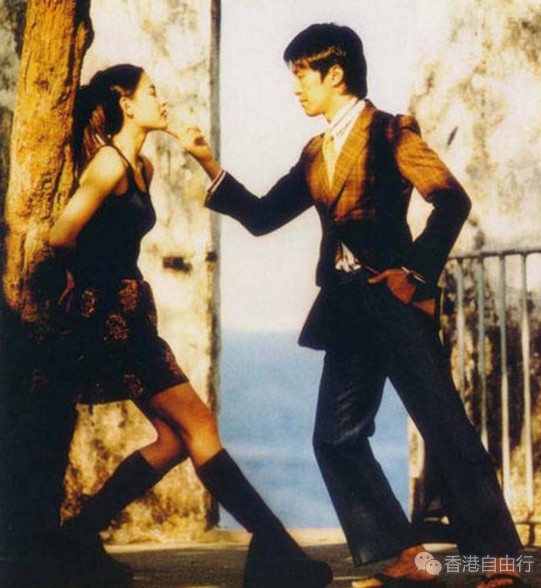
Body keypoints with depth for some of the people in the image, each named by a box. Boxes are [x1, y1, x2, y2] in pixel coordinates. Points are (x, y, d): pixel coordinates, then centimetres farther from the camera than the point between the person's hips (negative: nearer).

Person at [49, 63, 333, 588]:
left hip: (129, 314, 10)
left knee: (174, 438, 7)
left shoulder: (142, 168, 16)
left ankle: (80, 539, 15)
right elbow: (62, 238, -12)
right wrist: (90, 280, 6)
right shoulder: (109, 164, -13)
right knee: (197, 427, -10)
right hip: (108, 314, -10)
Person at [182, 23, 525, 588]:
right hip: (347, 308, 8)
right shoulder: (316, 153, 18)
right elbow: (261, 216, 17)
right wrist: (208, 163, 11)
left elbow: (451, 200, -13)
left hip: (393, 299, -8)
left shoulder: (389, 132, -3)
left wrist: (417, 270, -13)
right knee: (336, 436, 3)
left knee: (445, 427, -7)